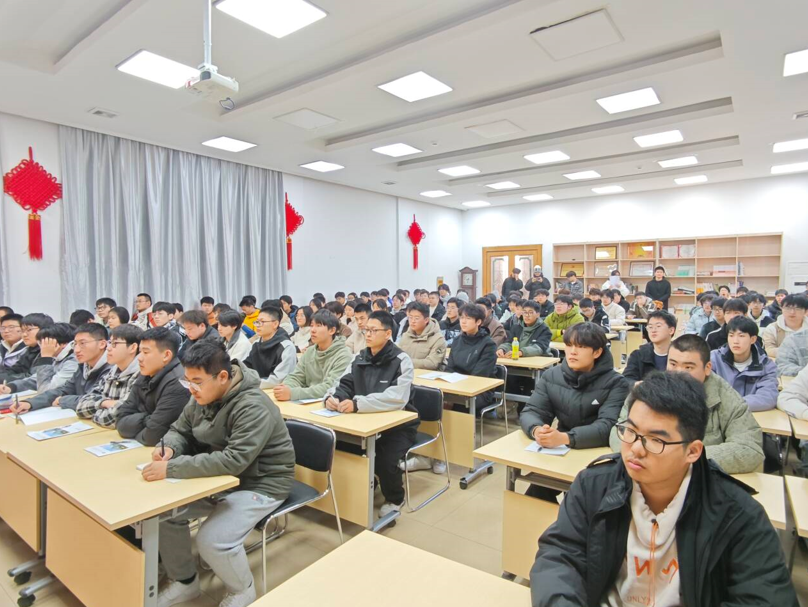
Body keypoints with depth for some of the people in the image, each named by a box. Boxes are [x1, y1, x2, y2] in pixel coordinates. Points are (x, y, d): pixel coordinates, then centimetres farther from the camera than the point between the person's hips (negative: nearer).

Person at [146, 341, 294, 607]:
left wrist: (172, 469, -36)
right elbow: (180, 430, 10)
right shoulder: (202, 397, -3)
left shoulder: (254, 407, -29)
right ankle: (184, 582, 22)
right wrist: (169, 448, -15)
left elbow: (234, 461, -36)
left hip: (260, 484, -8)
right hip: (219, 477, 8)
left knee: (211, 541, -23)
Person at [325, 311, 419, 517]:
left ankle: (394, 499, 9)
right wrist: (332, 397, -23)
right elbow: (344, 385, 1)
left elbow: (397, 398, -30)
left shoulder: (401, 360, -17)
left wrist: (357, 404, -39)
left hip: (398, 424, -5)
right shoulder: (359, 358, 3)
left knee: (385, 460, -27)